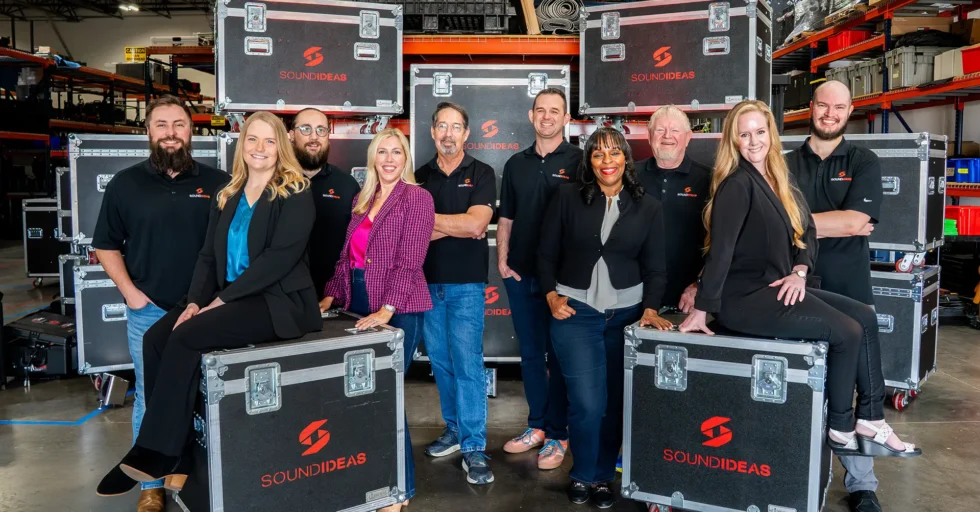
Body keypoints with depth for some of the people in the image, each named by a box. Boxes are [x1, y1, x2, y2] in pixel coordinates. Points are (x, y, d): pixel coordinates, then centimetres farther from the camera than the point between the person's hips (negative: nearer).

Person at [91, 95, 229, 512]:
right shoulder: (125, 183, 4)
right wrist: (130, 292, -2)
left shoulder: (216, 183, 2)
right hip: (148, 311, 0)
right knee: (150, 400, 7)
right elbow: (106, 246, 9)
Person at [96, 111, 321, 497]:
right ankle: (176, 456, -13)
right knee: (155, 338, -15)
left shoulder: (295, 193, -5)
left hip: (280, 301, -7)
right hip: (230, 299, 7)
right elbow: (209, 255, 11)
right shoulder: (227, 196, 16)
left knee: (186, 337, -24)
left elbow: (281, 256, -16)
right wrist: (196, 300, -7)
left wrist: (223, 299, -18)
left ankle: (156, 453, -13)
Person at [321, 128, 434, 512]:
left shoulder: (417, 197, -6)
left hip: (398, 311, -6)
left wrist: (386, 310, -23)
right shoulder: (361, 199, 15)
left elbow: (409, 260, -15)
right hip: (360, 307, 6)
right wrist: (331, 296, 9)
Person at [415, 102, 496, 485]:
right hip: (427, 282, 4)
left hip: (466, 283, -3)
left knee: (467, 362, -6)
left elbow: (476, 224, -15)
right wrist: (458, 227, -13)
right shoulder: (418, 178, 8)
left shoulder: (481, 174, -1)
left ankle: (473, 447, 1)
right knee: (440, 361, 11)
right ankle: (454, 429, 26)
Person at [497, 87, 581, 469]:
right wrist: (502, 259, 4)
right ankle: (537, 426, 25)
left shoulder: (578, 161, -2)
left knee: (559, 355, 3)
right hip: (520, 273, 5)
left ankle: (557, 435, 14)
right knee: (530, 353, 12)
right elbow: (506, 218, 15)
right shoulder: (516, 164, 12)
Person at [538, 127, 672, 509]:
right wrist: (551, 296, -6)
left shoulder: (649, 208, 5)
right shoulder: (567, 197, 2)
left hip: (627, 312, 2)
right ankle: (582, 475, 18)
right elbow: (546, 253, 5)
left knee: (616, 400, 6)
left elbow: (655, 267, 4)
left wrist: (650, 309, -10)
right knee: (587, 402, -8)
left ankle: (602, 476, 27)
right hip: (575, 311, -2)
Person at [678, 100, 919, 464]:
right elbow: (720, 248, -21)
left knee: (866, 317, 3)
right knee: (847, 332, -13)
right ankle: (841, 432, 5)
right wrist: (702, 310, -23)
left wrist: (799, 272, -4)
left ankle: (870, 423, 9)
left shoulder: (778, 182, 13)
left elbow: (807, 229, 15)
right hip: (743, 298, -9)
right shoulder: (737, 184, -15)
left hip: (774, 288, 9)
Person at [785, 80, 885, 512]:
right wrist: (841, 225, -10)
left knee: (864, 391, 3)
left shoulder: (864, 162, 6)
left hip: (850, 292, 0)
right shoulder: (787, 164, 7)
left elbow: (855, 219, -9)